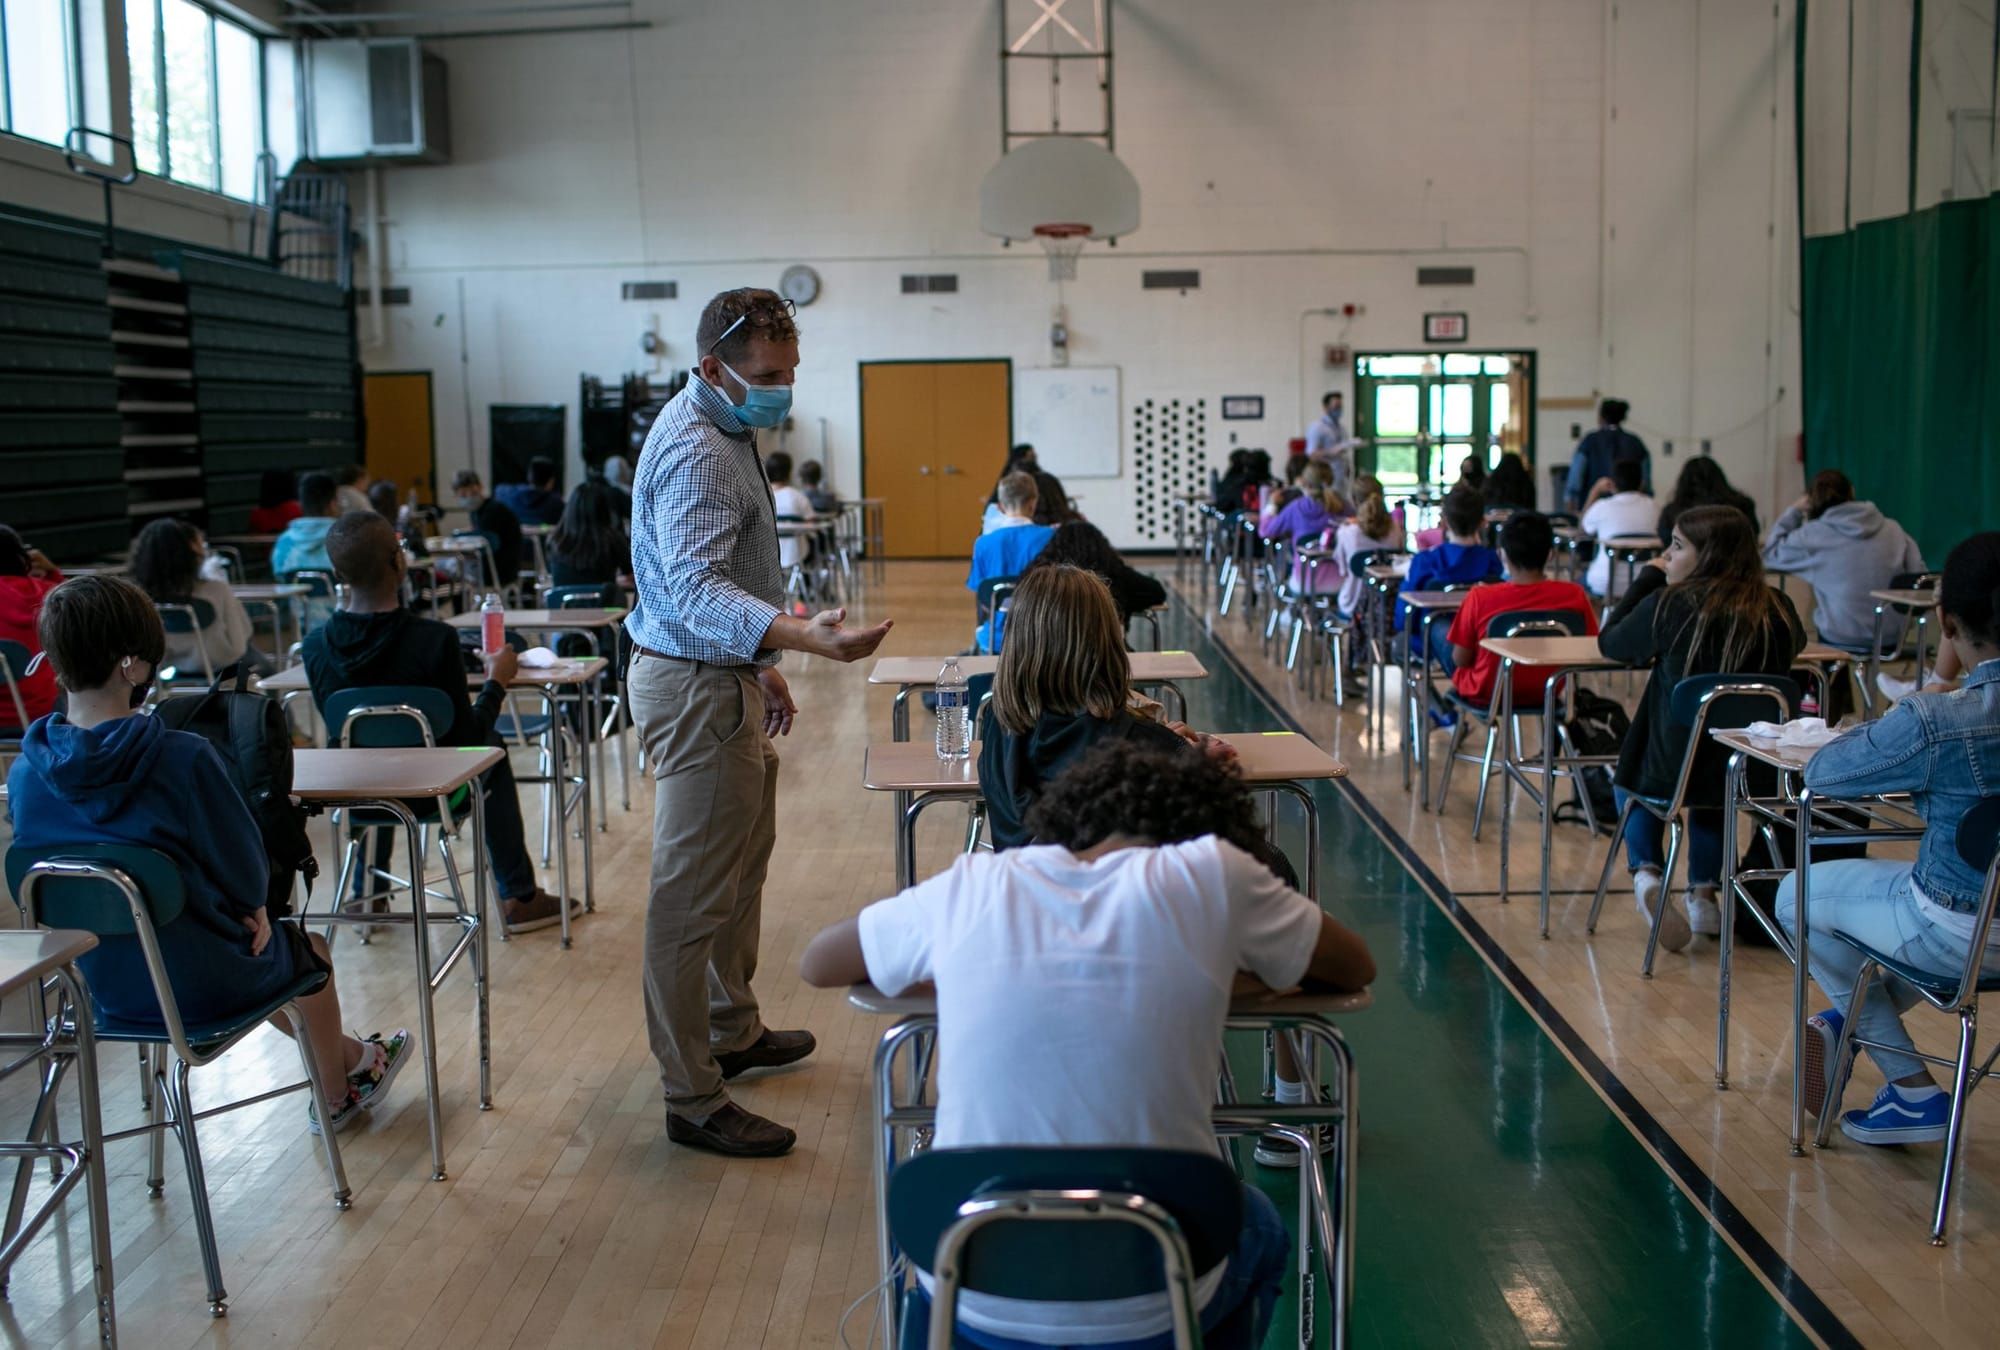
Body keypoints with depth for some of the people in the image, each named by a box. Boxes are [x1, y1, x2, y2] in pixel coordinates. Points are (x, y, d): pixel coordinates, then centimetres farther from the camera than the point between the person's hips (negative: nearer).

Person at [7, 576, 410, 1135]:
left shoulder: (25, 773, -11)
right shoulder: (183, 758, -27)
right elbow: (243, 863, -17)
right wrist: (254, 912, 7)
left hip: (102, 984, 5)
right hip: (200, 983, -5)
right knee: (309, 950, 28)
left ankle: (351, 1059, 51)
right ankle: (336, 1096, 51)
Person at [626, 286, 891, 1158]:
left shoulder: (721, 431, 12)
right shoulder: (696, 451, -23)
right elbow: (695, 594, -36)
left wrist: (761, 664, 21)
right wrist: (804, 638, -49)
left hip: (721, 679, 11)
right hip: (695, 690, -11)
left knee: (742, 862, 23)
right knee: (695, 892, -5)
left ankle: (731, 1032, 39)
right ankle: (693, 1100, 3)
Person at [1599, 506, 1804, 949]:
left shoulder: (1668, 605, -16)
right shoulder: (1777, 610, -6)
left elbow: (1611, 643, 1)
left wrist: (1647, 578, 10)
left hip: (1673, 772, -3)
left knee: (1632, 772, 33)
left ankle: (1646, 874, 11)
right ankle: (1703, 894, 29)